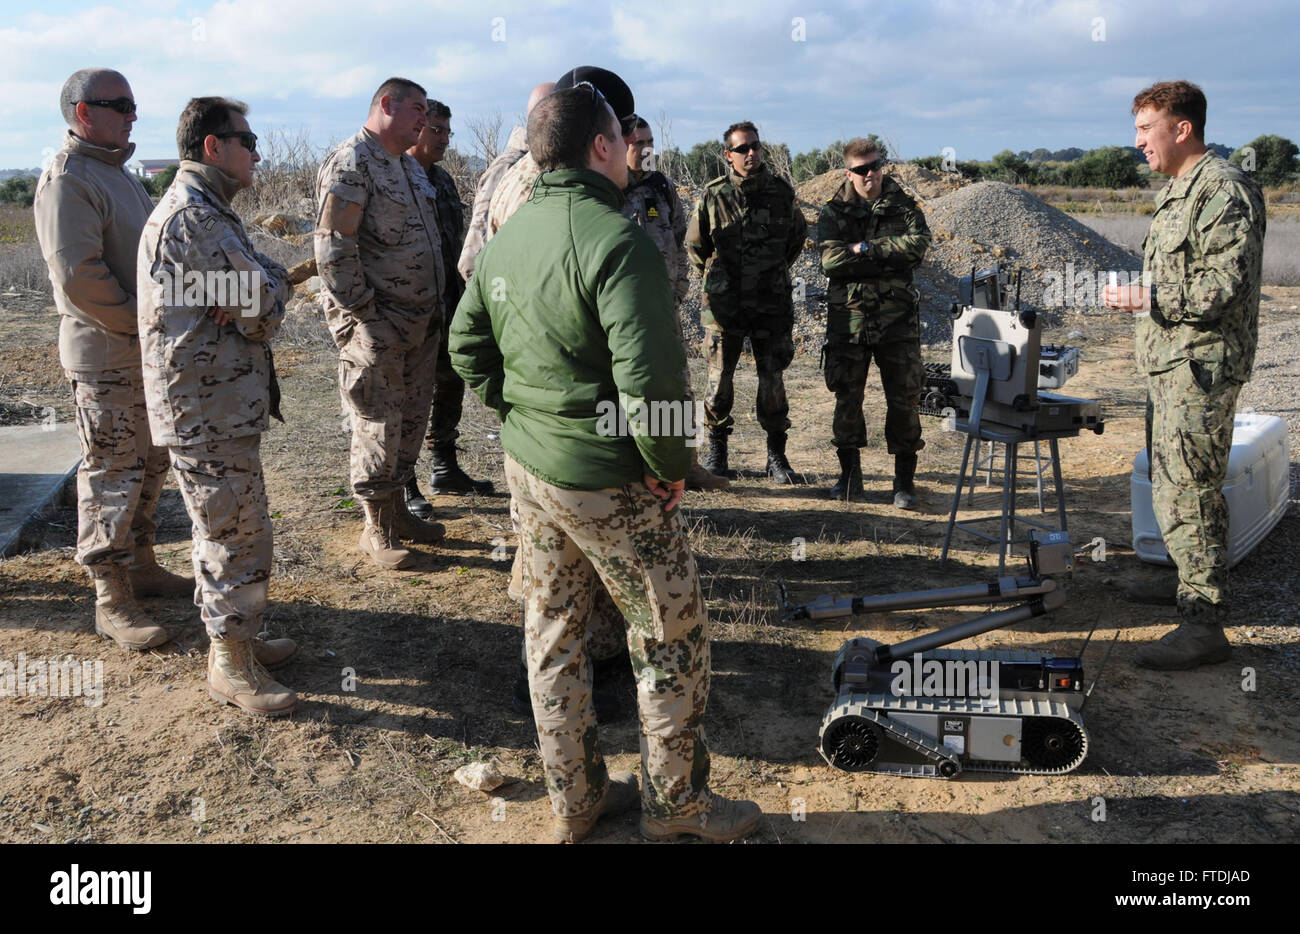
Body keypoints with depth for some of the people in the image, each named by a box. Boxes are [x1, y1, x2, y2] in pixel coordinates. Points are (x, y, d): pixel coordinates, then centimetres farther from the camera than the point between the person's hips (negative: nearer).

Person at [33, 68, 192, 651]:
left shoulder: (116, 172, 16)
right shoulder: (66, 180, -14)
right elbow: (77, 276, -22)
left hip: (147, 352, 9)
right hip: (105, 358, -9)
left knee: (147, 469, 17)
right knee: (112, 477, -3)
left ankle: (140, 567, 32)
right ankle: (111, 602, 7)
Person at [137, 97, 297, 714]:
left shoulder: (206, 211, 16)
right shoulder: (192, 217, -19)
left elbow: (273, 283, 8)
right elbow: (265, 304, -21)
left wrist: (257, 302, -11)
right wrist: (263, 309, -2)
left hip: (221, 403, 11)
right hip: (209, 412, -11)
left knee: (229, 530, 20)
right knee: (236, 537, -1)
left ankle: (234, 637, 35)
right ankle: (231, 667, 12)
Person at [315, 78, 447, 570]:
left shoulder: (411, 165, 18)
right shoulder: (351, 163, -12)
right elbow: (334, 244, -18)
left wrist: (435, 305, 17)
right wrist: (362, 310, -19)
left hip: (421, 321, 9)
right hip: (376, 325, -9)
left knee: (412, 418, 14)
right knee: (378, 423, -1)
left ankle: (397, 510, 28)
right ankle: (376, 528, 11)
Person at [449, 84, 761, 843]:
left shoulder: (507, 237, 6)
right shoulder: (616, 240, -21)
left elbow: (467, 346, 14)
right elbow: (650, 378, -27)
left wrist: (518, 416, 14)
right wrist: (672, 465, -13)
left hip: (527, 467, 8)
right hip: (608, 481, -8)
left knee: (554, 632, 18)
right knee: (673, 637, 10)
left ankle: (575, 799, 33)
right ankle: (678, 804, 25)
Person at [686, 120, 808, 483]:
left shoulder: (782, 192, 3)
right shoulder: (713, 195, -2)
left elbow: (797, 235, 20)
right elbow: (695, 245, 11)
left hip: (772, 303, 1)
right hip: (724, 304, -1)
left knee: (773, 381, 4)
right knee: (719, 378, 5)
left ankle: (776, 457, 13)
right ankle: (716, 452, 19)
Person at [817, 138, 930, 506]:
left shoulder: (904, 207, 6)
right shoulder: (834, 213, 4)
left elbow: (917, 244, -13)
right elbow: (831, 260, -12)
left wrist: (864, 249, -13)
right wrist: (887, 258, -13)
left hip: (897, 317, 0)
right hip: (848, 315, 0)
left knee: (904, 398, 1)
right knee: (847, 398, 6)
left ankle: (904, 479, 12)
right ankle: (850, 473, 22)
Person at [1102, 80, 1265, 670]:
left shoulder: (1222, 189, -14)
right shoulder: (1177, 191, 19)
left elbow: (1225, 285, -22)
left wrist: (1148, 299, -21)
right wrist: (1136, 296, 13)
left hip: (1200, 366, -11)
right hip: (1170, 362, 11)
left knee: (1188, 492, -10)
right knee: (1172, 487, 19)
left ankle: (1203, 625, -5)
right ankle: (1196, 586, 34)